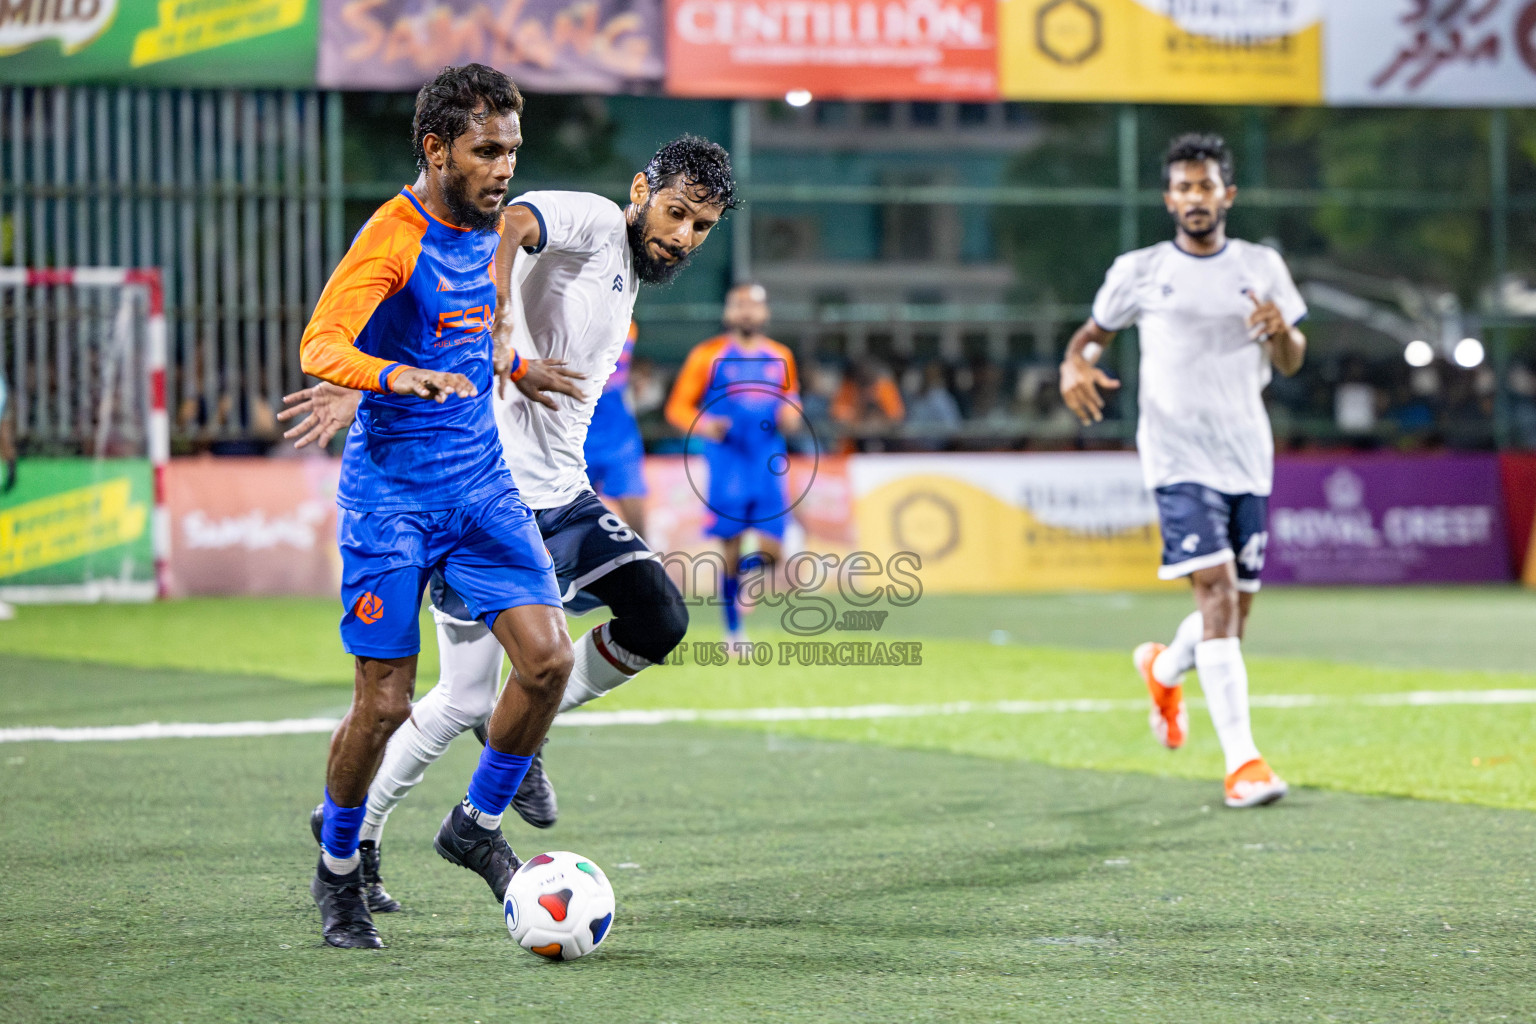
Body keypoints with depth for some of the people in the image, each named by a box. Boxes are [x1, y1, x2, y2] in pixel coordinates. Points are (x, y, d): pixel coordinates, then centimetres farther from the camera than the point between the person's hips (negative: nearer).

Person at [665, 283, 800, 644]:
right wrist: (702, 425, -19)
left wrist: (791, 416, 1)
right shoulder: (708, 356, 0)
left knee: (771, 553, -4)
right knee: (731, 553, -3)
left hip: (769, 465, 3)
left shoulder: (781, 357, 12)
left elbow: (791, 399, 25)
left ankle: (746, 573, 31)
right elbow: (677, 407, 1)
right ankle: (733, 631, 10)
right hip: (727, 464, -3)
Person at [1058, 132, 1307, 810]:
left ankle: (1164, 670, 45)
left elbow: (1291, 363, 11)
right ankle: (1242, 762, -22)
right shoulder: (1140, 272, 3)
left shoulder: (1261, 266, 9)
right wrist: (1076, 365, -9)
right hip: (1178, 456, -4)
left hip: (1248, 455, 4)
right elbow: (1093, 332, 14)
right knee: (1217, 591, -19)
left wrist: (1282, 331, -12)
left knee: (1236, 607, 9)